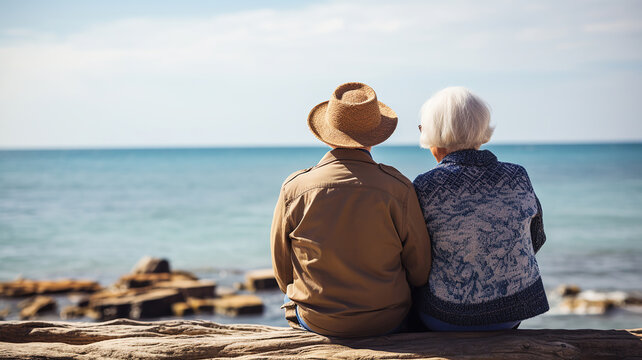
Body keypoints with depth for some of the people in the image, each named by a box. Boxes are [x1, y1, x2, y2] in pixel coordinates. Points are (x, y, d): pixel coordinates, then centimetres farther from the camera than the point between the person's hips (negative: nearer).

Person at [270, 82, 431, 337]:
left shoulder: (294, 188, -11)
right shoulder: (398, 189, -13)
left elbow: (282, 271, 0)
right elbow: (420, 271, -5)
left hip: (317, 322, 1)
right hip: (386, 321, 0)